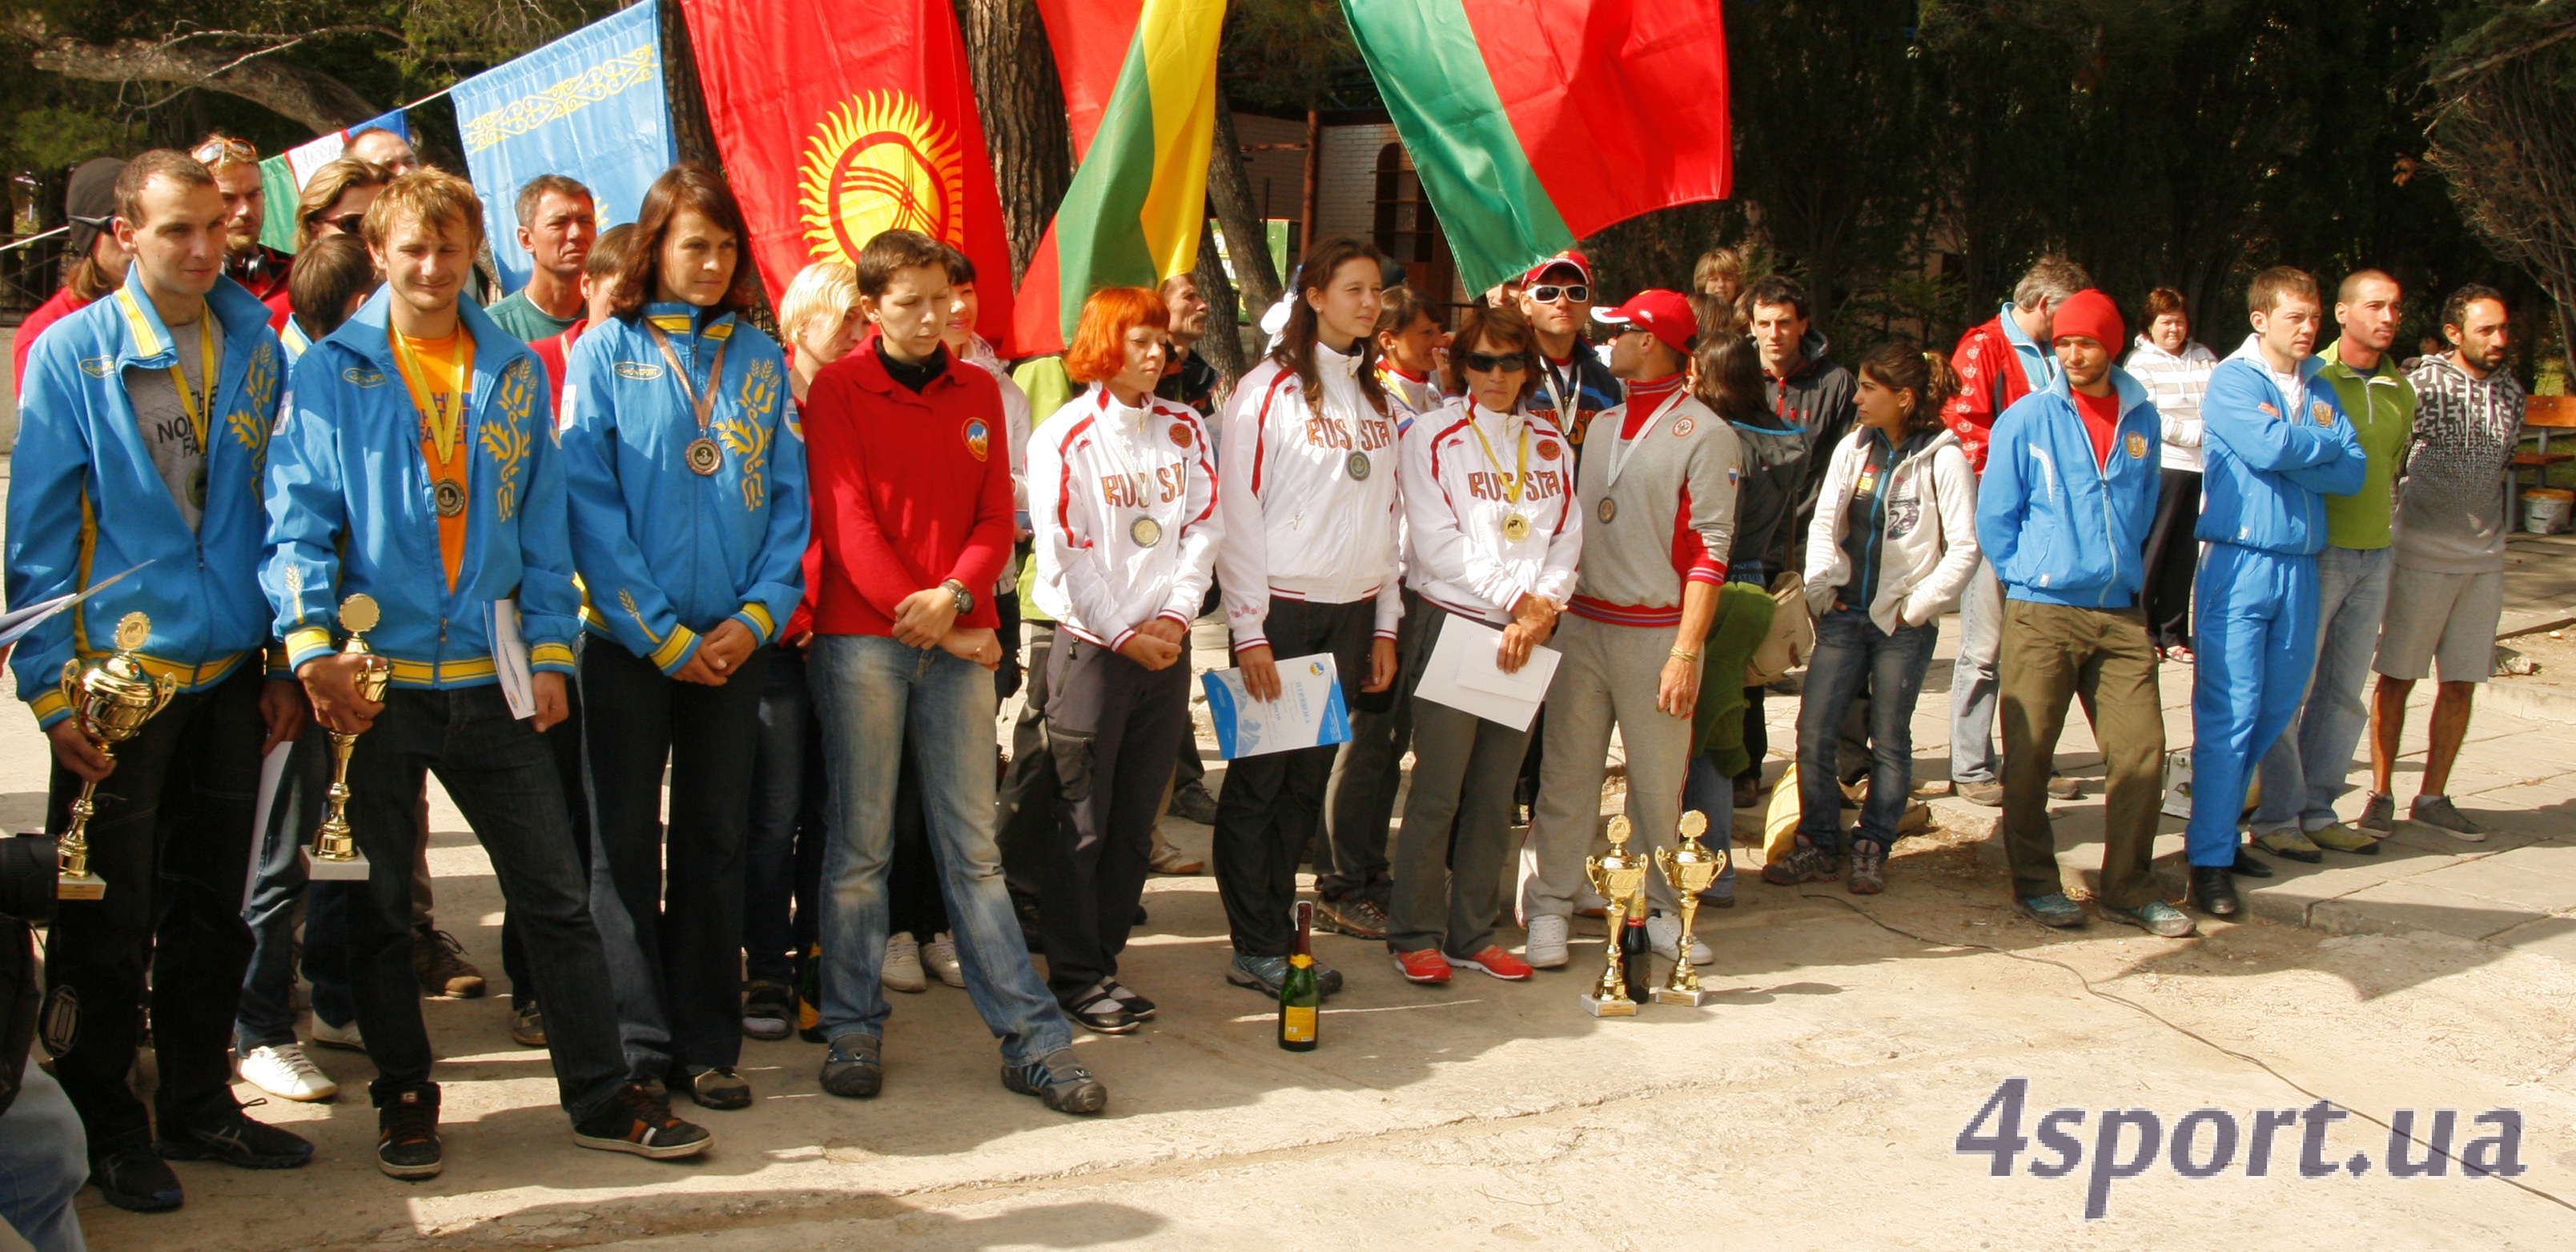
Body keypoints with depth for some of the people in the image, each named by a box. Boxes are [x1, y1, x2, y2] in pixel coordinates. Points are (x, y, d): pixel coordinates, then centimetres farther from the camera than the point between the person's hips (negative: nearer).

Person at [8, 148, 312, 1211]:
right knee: (106, 922, 5)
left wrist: (283, 662, 6)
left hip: (228, 674, 4)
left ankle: (196, 1102, 28)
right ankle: (103, 1125, 20)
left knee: (211, 908, 14)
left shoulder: (254, 345, 5)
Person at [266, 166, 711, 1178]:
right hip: (376, 678, -2)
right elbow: (299, 515, -5)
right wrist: (313, 643, -18)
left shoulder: (515, 372, 9)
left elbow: (542, 525, 9)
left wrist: (549, 651, 1)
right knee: (380, 905, 8)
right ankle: (404, 1096, 23)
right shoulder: (333, 370, 1)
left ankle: (600, 1093, 12)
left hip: (491, 678, 2)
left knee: (556, 893, 3)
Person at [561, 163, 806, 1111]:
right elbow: (589, 502, -8)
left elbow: (789, 499, 6)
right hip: (627, 640, -3)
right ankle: (637, 1047, 10)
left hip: (734, 641, 3)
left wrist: (757, 615, -8)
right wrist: (662, 635, -12)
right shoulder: (605, 353, -1)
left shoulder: (761, 359, 8)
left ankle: (707, 1044, 16)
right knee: (627, 840, 2)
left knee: (715, 840, 8)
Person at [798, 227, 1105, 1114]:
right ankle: (853, 1030, 13)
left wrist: (955, 595, -10)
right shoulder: (836, 390, 1)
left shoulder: (979, 394, 14)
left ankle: (1032, 1040, 5)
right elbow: (846, 518, -6)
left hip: (958, 640, 3)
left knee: (972, 846, 4)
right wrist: (927, 624, -10)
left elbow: (995, 517, 9)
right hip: (861, 638, -3)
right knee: (860, 843, 1)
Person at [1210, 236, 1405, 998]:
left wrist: (1385, 626, 12)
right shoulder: (1269, 388, -5)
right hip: (1281, 610, -6)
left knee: (1309, 780, 7)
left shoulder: (1376, 399, 15)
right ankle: (1255, 950, 6)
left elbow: (1386, 515, 16)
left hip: (1350, 614, 6)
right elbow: (1237, 513, -9)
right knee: (1257, 783, 0)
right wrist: (1249, 631, -13)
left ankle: (1277, 938, 14)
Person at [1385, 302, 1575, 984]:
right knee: (1437, 792, -3)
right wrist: (1517, 595, -11)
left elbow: (1567, 539, 9)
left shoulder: (1551, 445, 13)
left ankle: (1474, 933, 16)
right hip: (1454, 624, -5)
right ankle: (1416, 935, 7)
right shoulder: (1433, 435, -2)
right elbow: (1437, 543, -9)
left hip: (1527, 638, 5)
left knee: (1495, 794, 8)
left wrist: (1541, 612, -7)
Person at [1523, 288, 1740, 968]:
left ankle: (1662, 911, 16)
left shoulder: (1704, 435, -4)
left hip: (1655, 631, -4)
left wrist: (1687, 651, -16)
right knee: (1565, 776, 3)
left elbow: (1710, 549, -10)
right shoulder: (1600, 423, 14)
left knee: (1660, 783, 4)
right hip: (1580, 624, 5)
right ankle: (1548, 908, 8)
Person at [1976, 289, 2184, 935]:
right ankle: (2035, 883, 14)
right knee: (2029, 755, 0)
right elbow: (1994, 517, 3)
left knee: (2142, 754, 1)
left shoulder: (2142, 419, 9)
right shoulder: (2027, 419, -3)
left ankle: (2128, 887, 14)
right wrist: (2030, 577, 5)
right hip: (2042, 613, -3)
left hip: (2121, 614, 3)